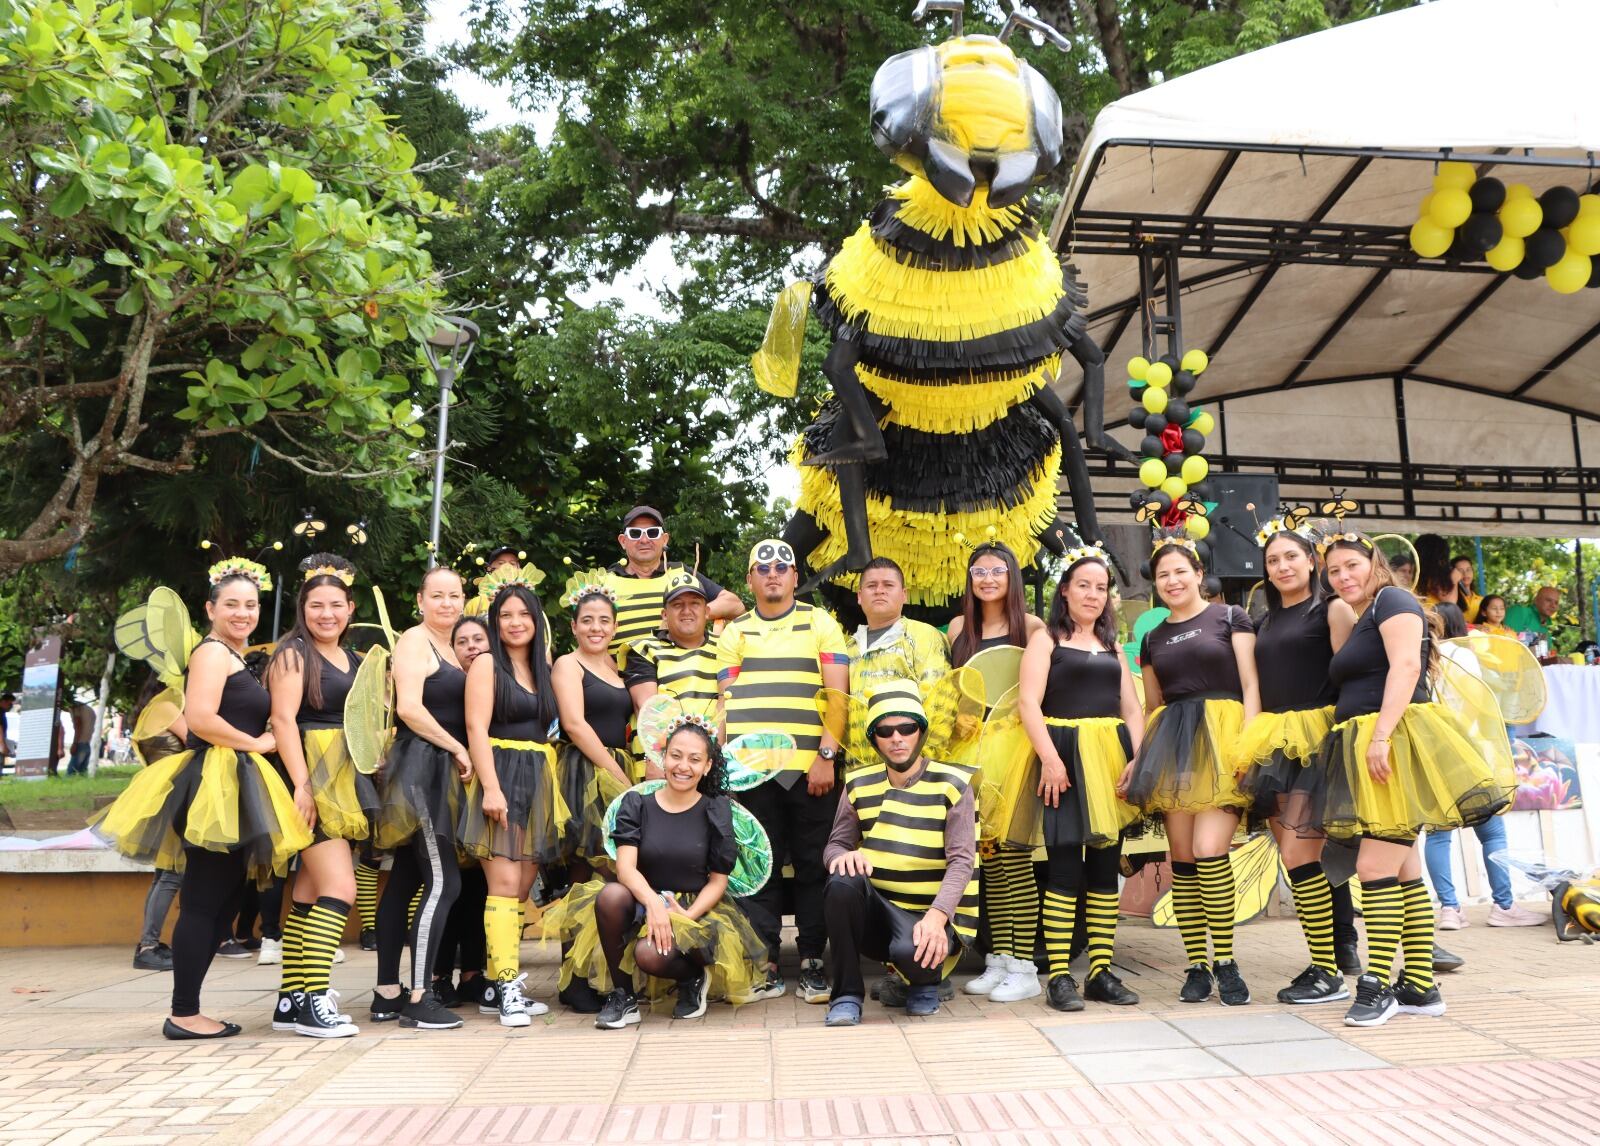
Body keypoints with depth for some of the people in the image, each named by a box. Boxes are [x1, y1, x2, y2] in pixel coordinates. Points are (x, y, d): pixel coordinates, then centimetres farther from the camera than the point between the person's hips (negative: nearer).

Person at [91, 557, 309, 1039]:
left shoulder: (236, 657, 22)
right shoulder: (212, 652, -8)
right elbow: (201, 718, -20)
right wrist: (256, 744, -11)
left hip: (234, 789, 10)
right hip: (215, 786, -10)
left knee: (223, 900, 11)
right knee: (203, 902, -5)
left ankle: (186, 1009, 17)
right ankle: (184, 1014, 1)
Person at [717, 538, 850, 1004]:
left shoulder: (821, 625, 9)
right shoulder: (734, 633, 15)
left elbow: (837, 697, 2)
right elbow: (726, 701, 12)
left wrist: (827, 756, -9)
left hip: (812, 768, -1)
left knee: (813, 865, 3)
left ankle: (812, 963, 11)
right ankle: (765, 965, 12)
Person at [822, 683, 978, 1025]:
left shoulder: (952, 785, -5)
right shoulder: (859, 784, 5)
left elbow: (961, 861, -12)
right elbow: (835, 845, 6)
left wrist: (937, 915, -29)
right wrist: (843, 856, -21)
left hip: (932, 916, -3)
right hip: (876, 912, 3)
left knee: (910, 952, -36)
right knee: (842, 881, -29)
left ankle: (925, 978, 5)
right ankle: (847, 994, -13)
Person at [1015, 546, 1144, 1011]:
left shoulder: (1113, 647, 21)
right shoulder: (1046, 638, 4)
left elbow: (1133, 709, 16)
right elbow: (1028, 701, -8)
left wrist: (1137, 758, -1)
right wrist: (1049, 757, -19)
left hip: (1112, 757, 5)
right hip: (1065, 756, -5)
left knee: (1106, 866, 5)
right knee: (1065, 865, -9)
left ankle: (1101, 973, 12)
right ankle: (1059, 977, -4)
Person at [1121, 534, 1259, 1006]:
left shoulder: (1229, 617, 7)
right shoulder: (1153, 639, 20)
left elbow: (1250, 686, 1)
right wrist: (1138, 761, 12)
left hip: (1221, 741, -4)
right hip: (1170, 747, 4)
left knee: (1209, 852, -16)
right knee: (1181, 858, 1)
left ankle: (1225, 962, -3)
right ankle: (1196, 964, 8)